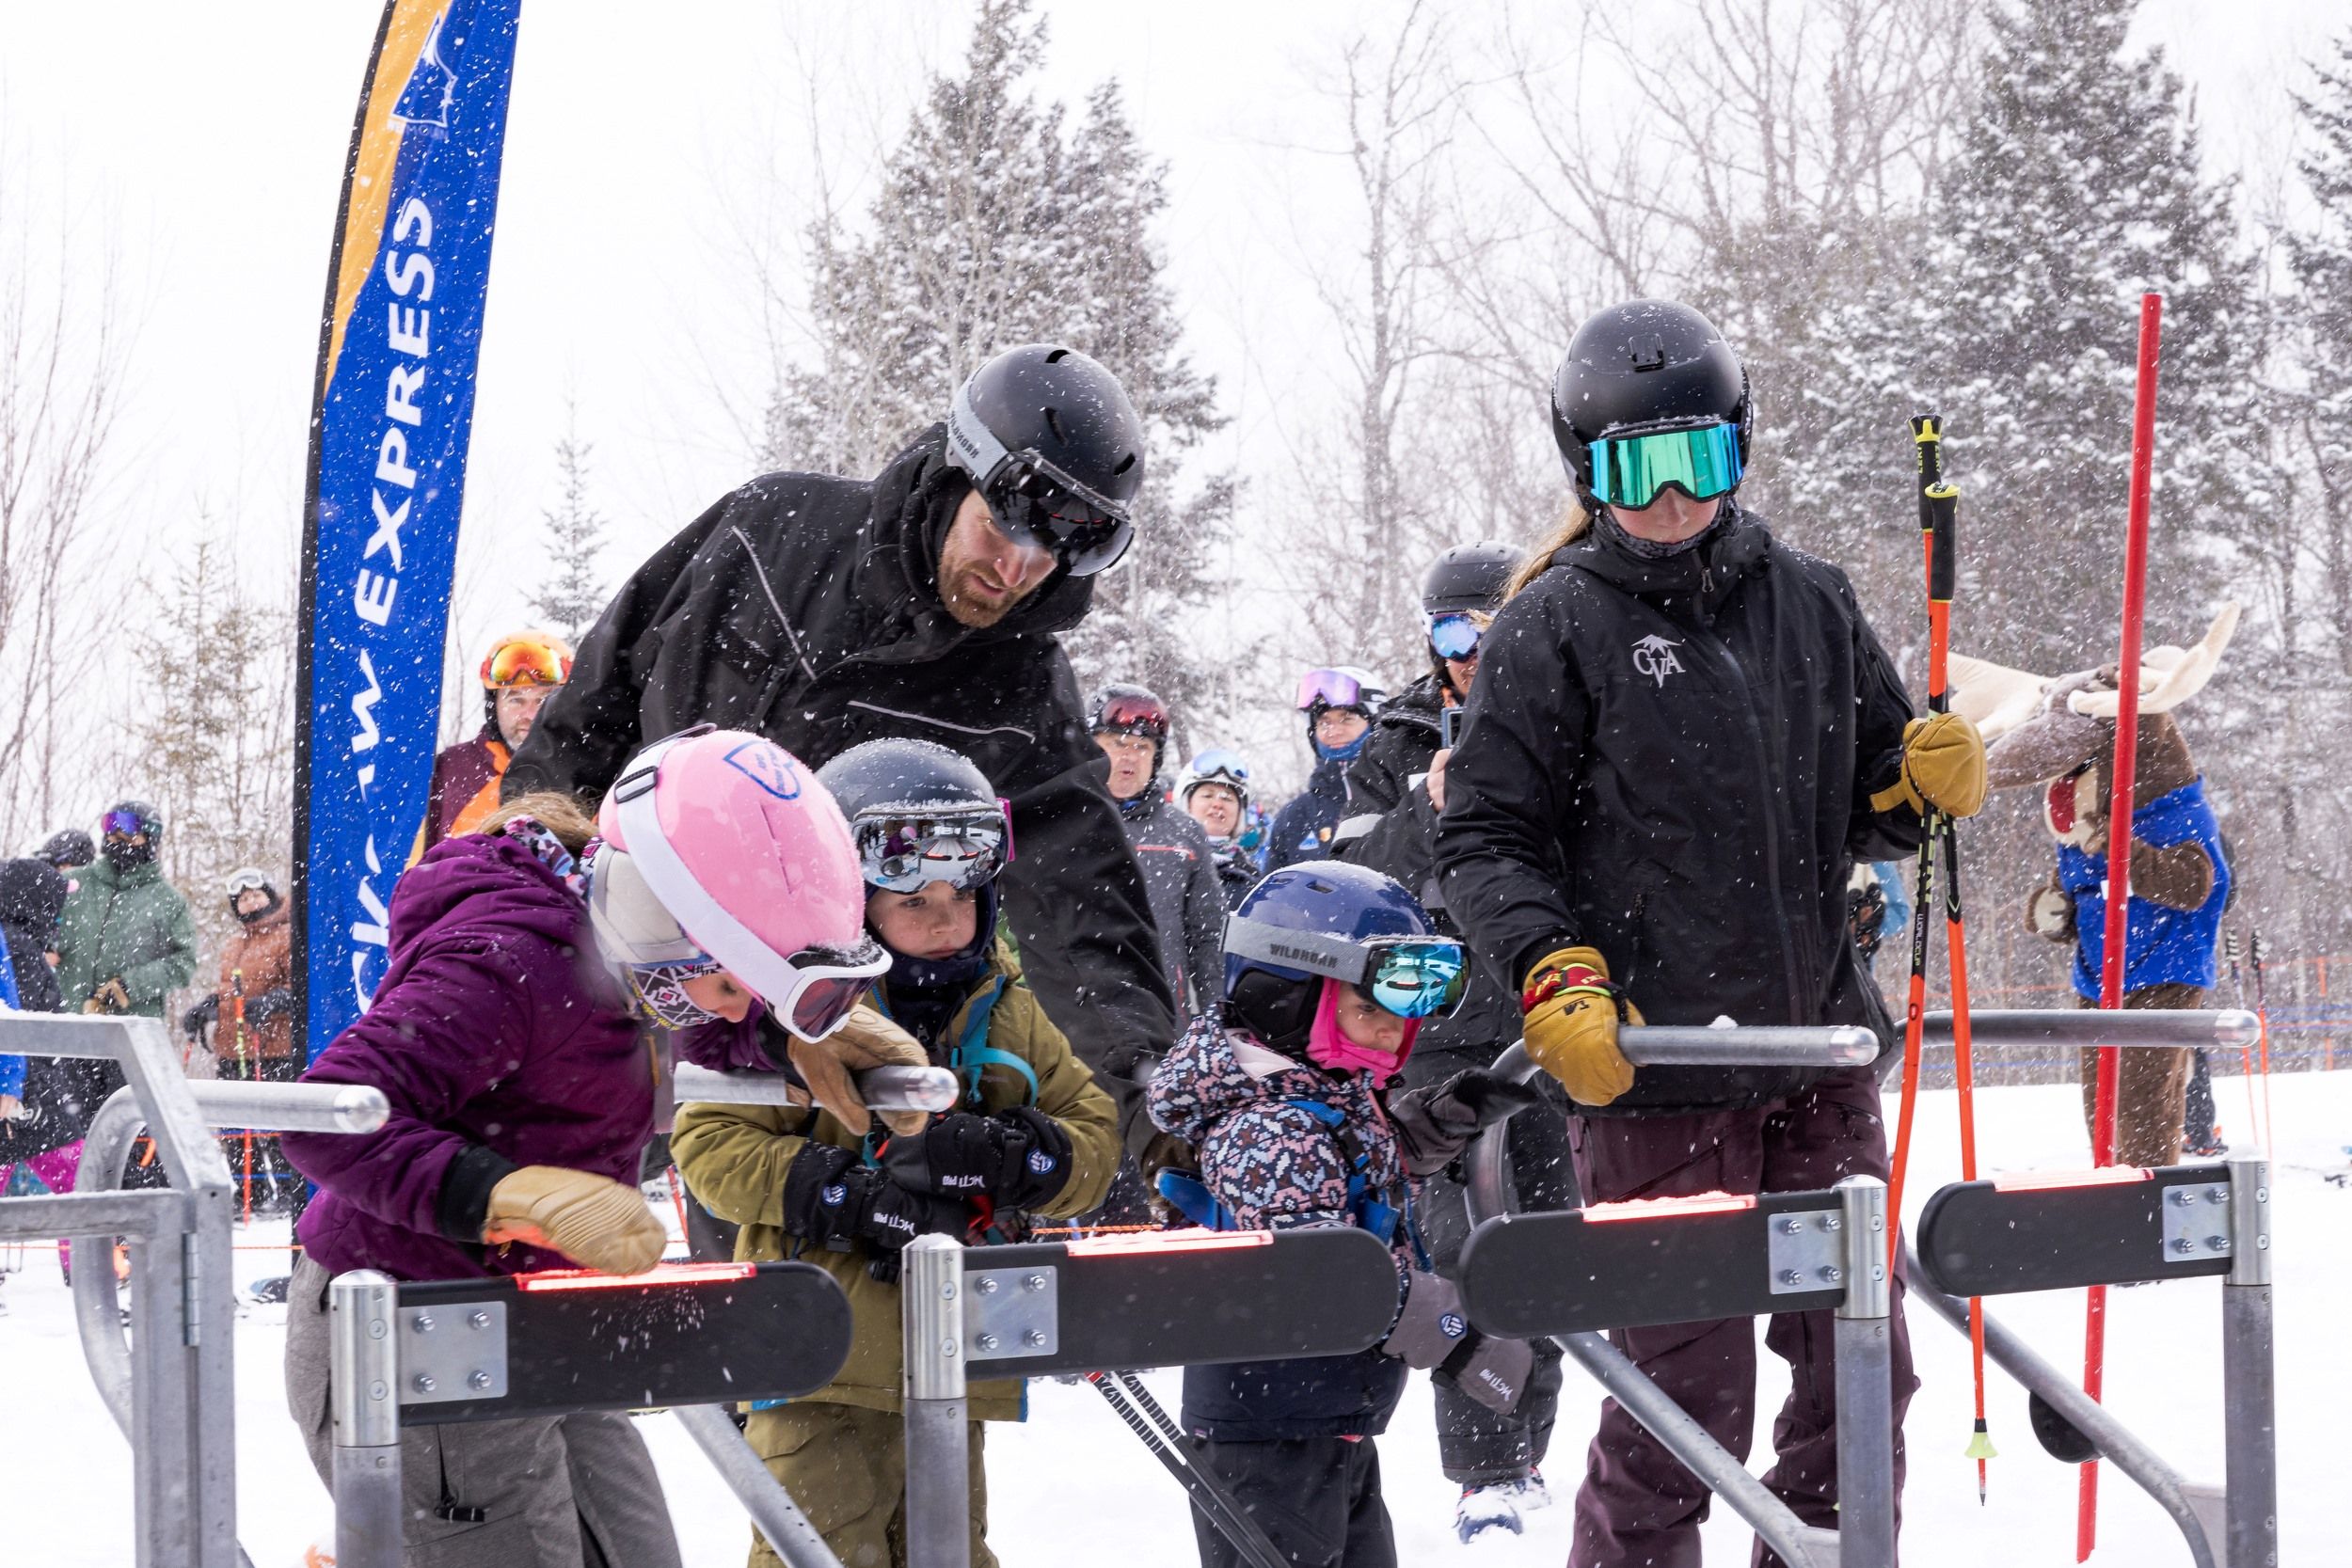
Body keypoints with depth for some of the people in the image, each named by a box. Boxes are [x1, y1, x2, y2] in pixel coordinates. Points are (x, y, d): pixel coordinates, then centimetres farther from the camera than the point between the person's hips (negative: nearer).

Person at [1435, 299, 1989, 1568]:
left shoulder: (1810, 605, 12)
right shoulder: (1554, 627, -1)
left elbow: (1867, 812, 20)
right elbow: (1486, 839, -3)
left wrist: (1929, 781, -2)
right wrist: (1555, 977, -17)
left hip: (1820, 1051, 5)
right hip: (1649, 1071, -5)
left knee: (1862, 1376, 10)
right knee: (1689, 1404, -3)